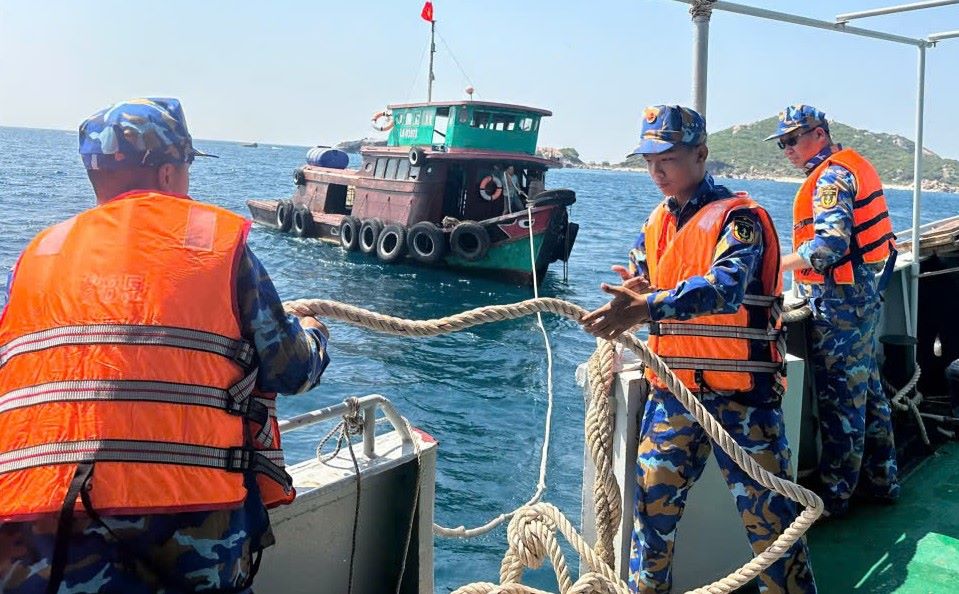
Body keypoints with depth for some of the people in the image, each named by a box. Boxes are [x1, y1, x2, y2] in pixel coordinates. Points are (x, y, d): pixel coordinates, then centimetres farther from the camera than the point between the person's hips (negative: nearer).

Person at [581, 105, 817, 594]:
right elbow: (635, 291, 12)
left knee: (767, 512, 4)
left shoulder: (738, 216, -11)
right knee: (652, 501, 9)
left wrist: (651, 306, -40)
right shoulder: (656, 224, 11)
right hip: (673, 389, 6)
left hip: (741, 392, -5)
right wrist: (631, 295, -13)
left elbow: (726, 287, -28)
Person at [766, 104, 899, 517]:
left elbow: (830, 243, -28)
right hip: (864, 295, 11)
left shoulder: (831, 176, -16)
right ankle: (881, 479, 30)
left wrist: (776, 265, -22)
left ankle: (834, 495, 7)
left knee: (839, 399, -2)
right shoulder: (855, 167, 16)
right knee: (868, 390, 18)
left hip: (839, 302, -11)